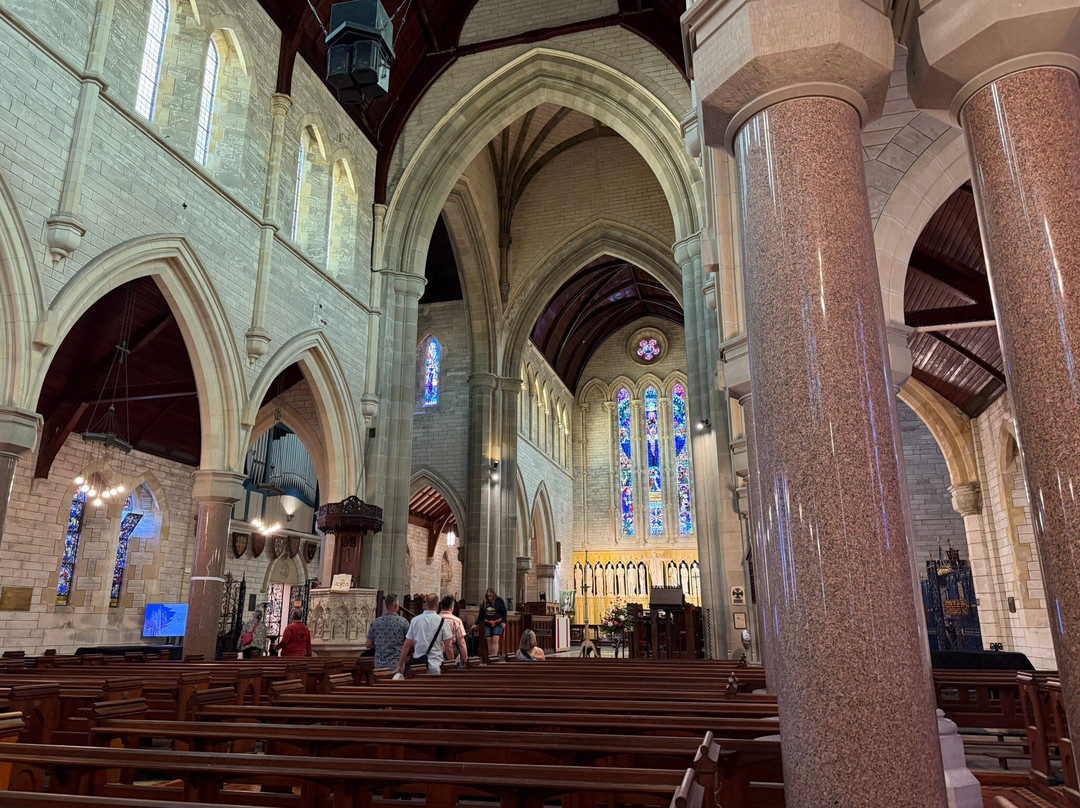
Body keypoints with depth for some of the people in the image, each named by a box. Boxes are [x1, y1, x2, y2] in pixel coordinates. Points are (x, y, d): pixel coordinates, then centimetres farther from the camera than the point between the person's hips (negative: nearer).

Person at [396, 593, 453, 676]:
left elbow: (407, 645, 4)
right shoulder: (442, 621, -6)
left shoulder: (415, 620, 2)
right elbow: (448, 648, -6)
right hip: (435, 665, -3)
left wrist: (400, 665, 11)